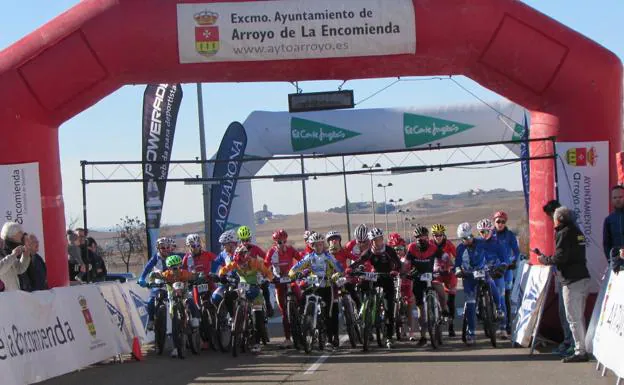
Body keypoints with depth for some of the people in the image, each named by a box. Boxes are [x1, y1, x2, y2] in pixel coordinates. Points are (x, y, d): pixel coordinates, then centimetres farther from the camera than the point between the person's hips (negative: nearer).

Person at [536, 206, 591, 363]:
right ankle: (583, 348, 19)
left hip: (572, 281, -9)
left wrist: (545, 260, -2)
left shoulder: (563, 233, -11)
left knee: (573, 318, -6)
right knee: (579, 317, 15)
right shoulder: (576, 231, 17)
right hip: (583, 278, 9)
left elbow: (560, 257, -18)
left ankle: (580, 351, -6)